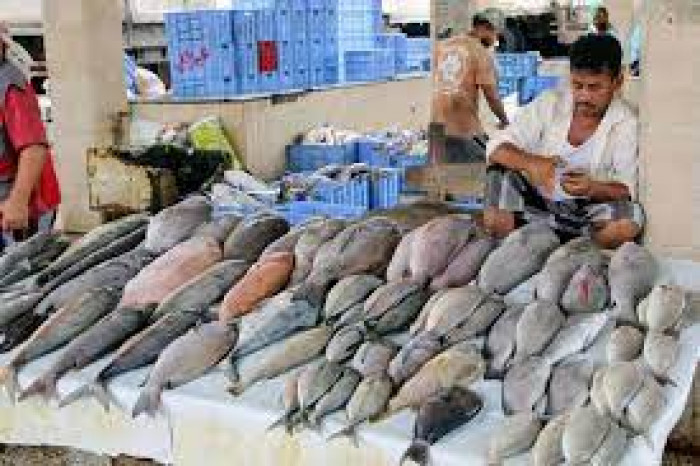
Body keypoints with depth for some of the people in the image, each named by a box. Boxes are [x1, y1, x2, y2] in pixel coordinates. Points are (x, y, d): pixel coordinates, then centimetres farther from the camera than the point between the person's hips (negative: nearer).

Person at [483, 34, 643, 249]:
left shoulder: (625, 123, -8)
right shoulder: (549, 103, -6)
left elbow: (627, 189, -11)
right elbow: (497, 148, -10)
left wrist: (593, 188, -33)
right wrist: (530, 163, -31)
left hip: (584, 213, 0)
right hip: (536, 201, 0)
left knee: (630, 219, -30)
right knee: (500, 172, -26)